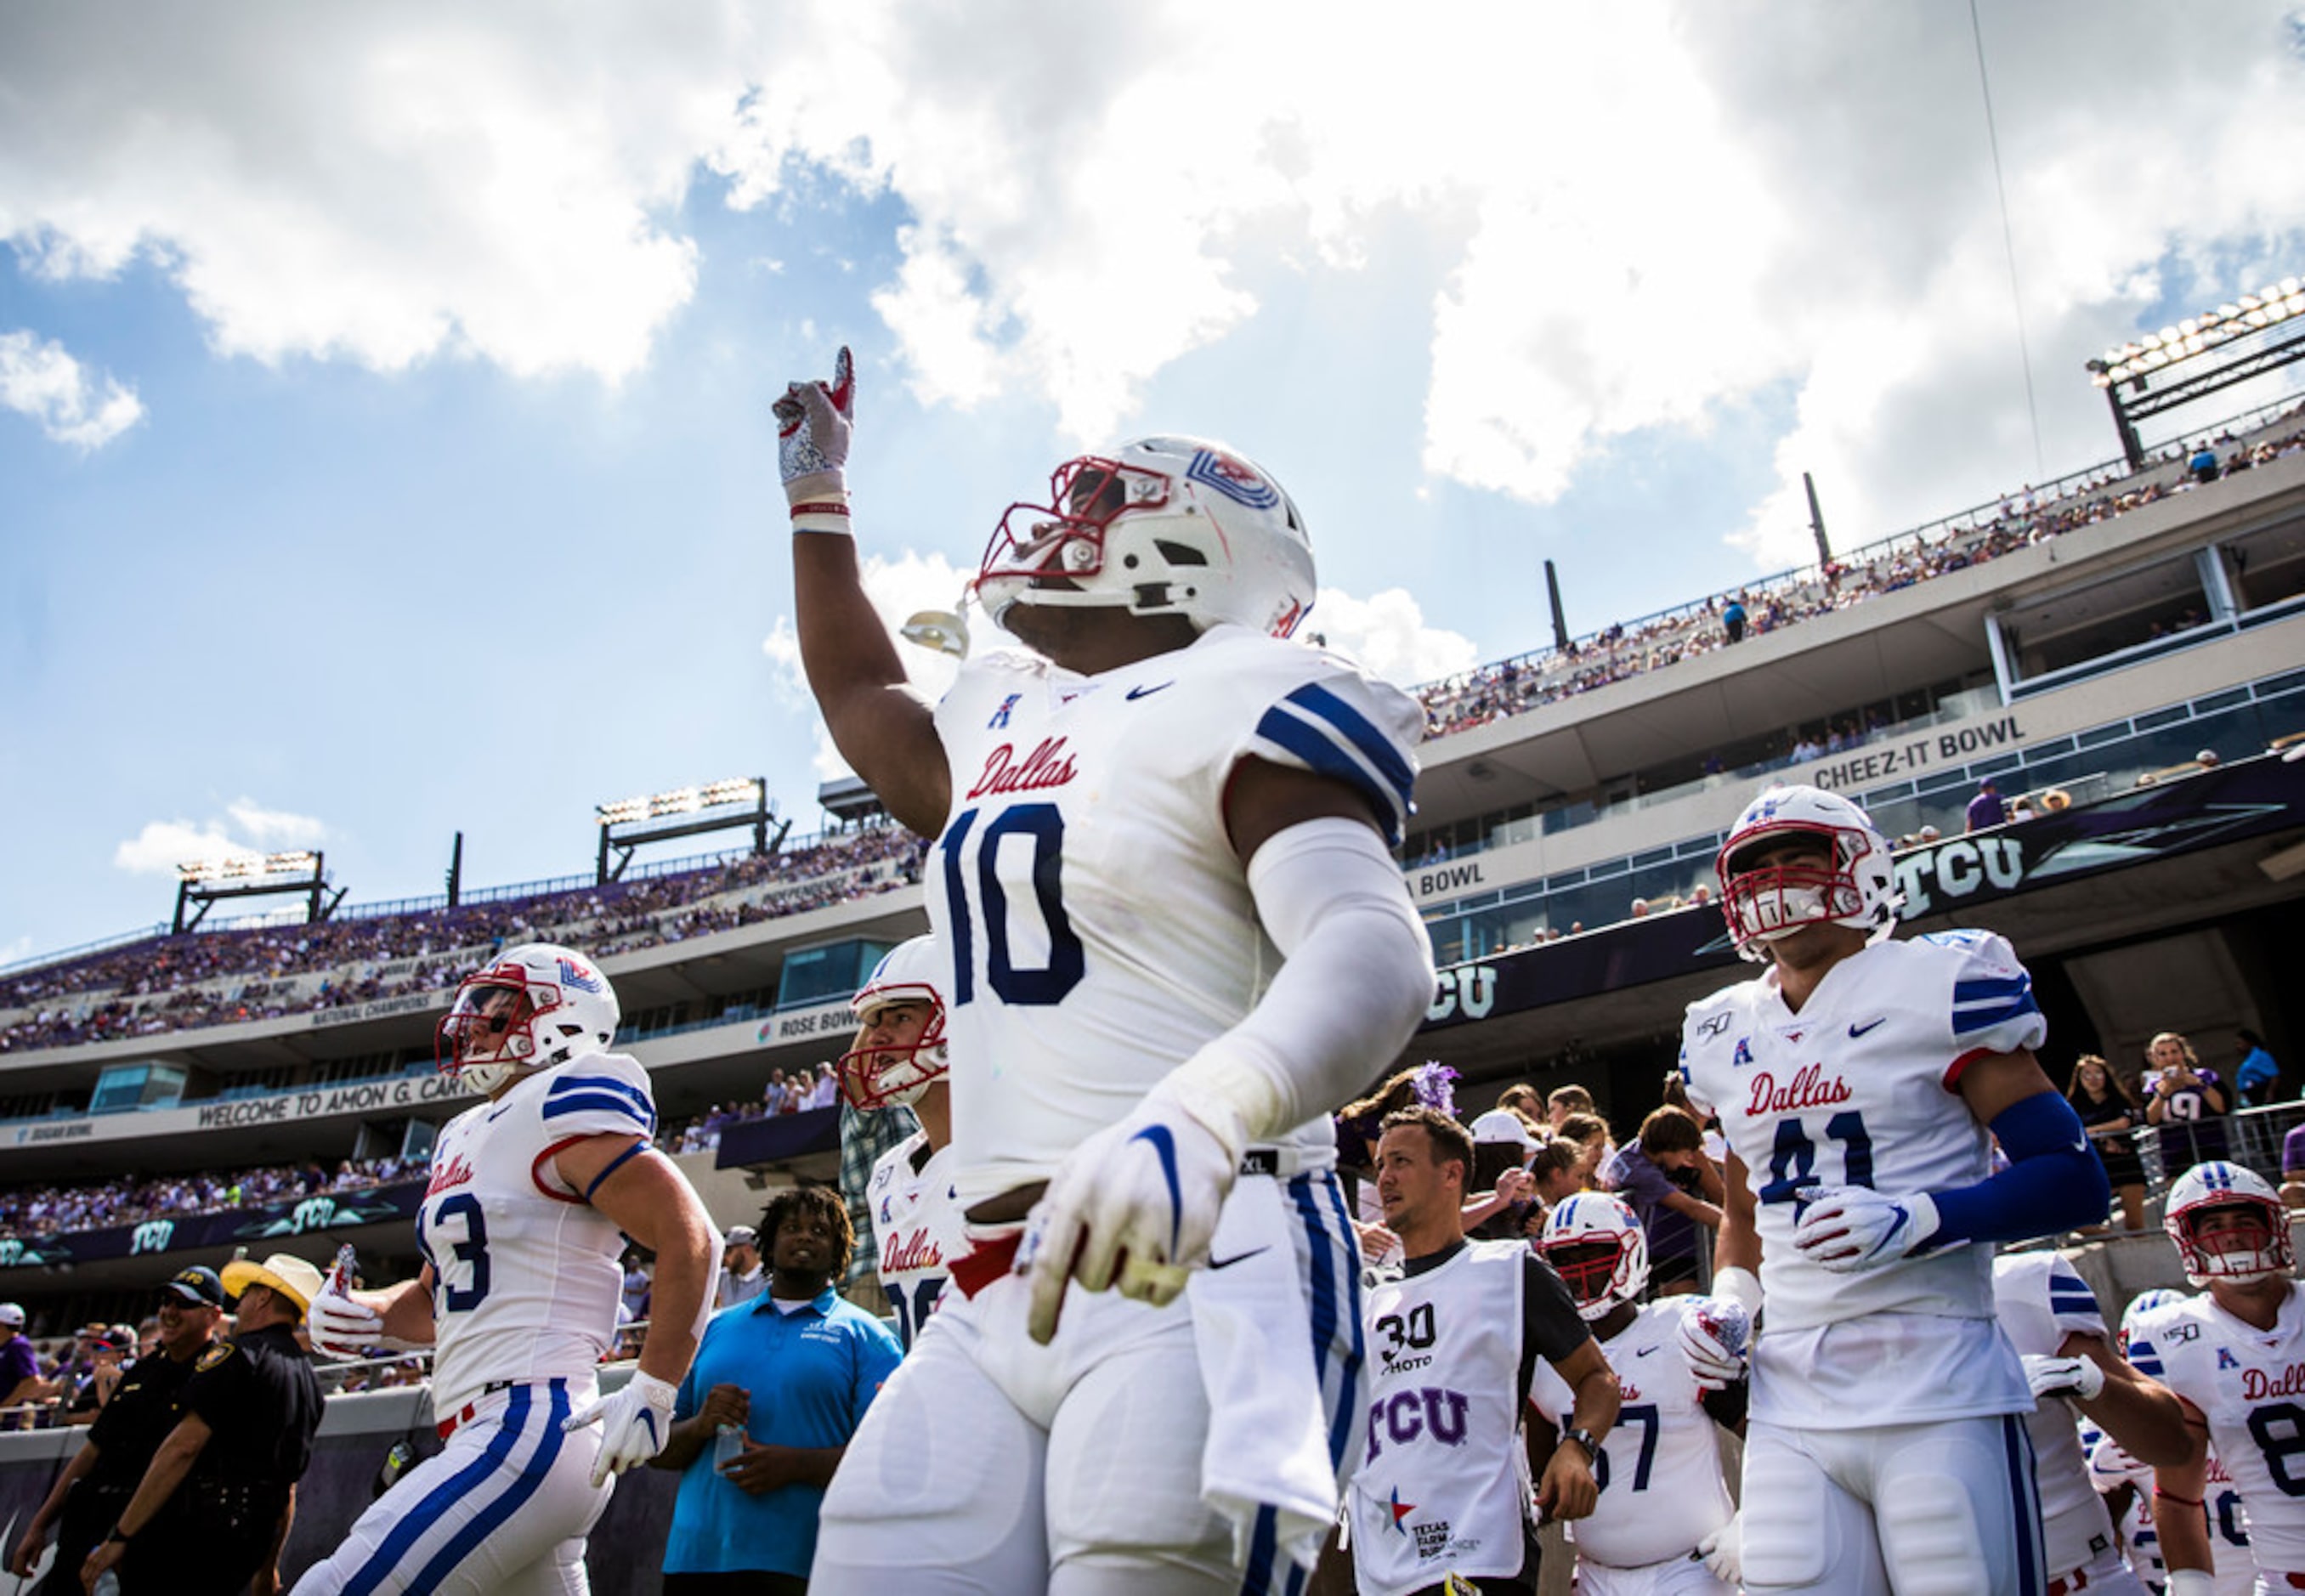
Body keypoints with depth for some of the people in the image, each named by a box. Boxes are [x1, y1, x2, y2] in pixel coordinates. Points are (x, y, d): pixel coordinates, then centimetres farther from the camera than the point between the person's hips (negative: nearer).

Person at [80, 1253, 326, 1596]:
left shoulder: (239, 1354, -7)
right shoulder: (308, 1378, 17)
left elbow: (183, 1446, -16)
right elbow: (289, 1490, 23)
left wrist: (120, 1535, -14)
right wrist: (268, 1567, 29)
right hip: (250, 1540, 8)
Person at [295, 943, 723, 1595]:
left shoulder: (563, 1108, -10)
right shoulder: (463, 1137, 19)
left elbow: (690, 1239, -15)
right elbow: (441, 1297, 28)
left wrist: (652, 1392, -18)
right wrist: (368, 1317, 7)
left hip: (530, 1430, -10)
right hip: (481, 1434, 10)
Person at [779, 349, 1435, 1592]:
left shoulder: (1240, 706, -5)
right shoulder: (997, 726, 20)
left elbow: (1376, 950, -22)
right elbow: (859, 696, 43)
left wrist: (1206, 1114, -42)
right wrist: (817, 494, 49)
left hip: (1197, 1265, -7)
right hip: (999, 1299, 8)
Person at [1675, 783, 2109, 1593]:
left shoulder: (1937, 988, -3)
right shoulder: (1727, 1035, 14)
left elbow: (2076, 1180, -6)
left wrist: (1918, 1220, -20)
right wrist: (1729, 1301, 8)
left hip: (1938, 1396, -4)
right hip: (1789, 1410, 5)